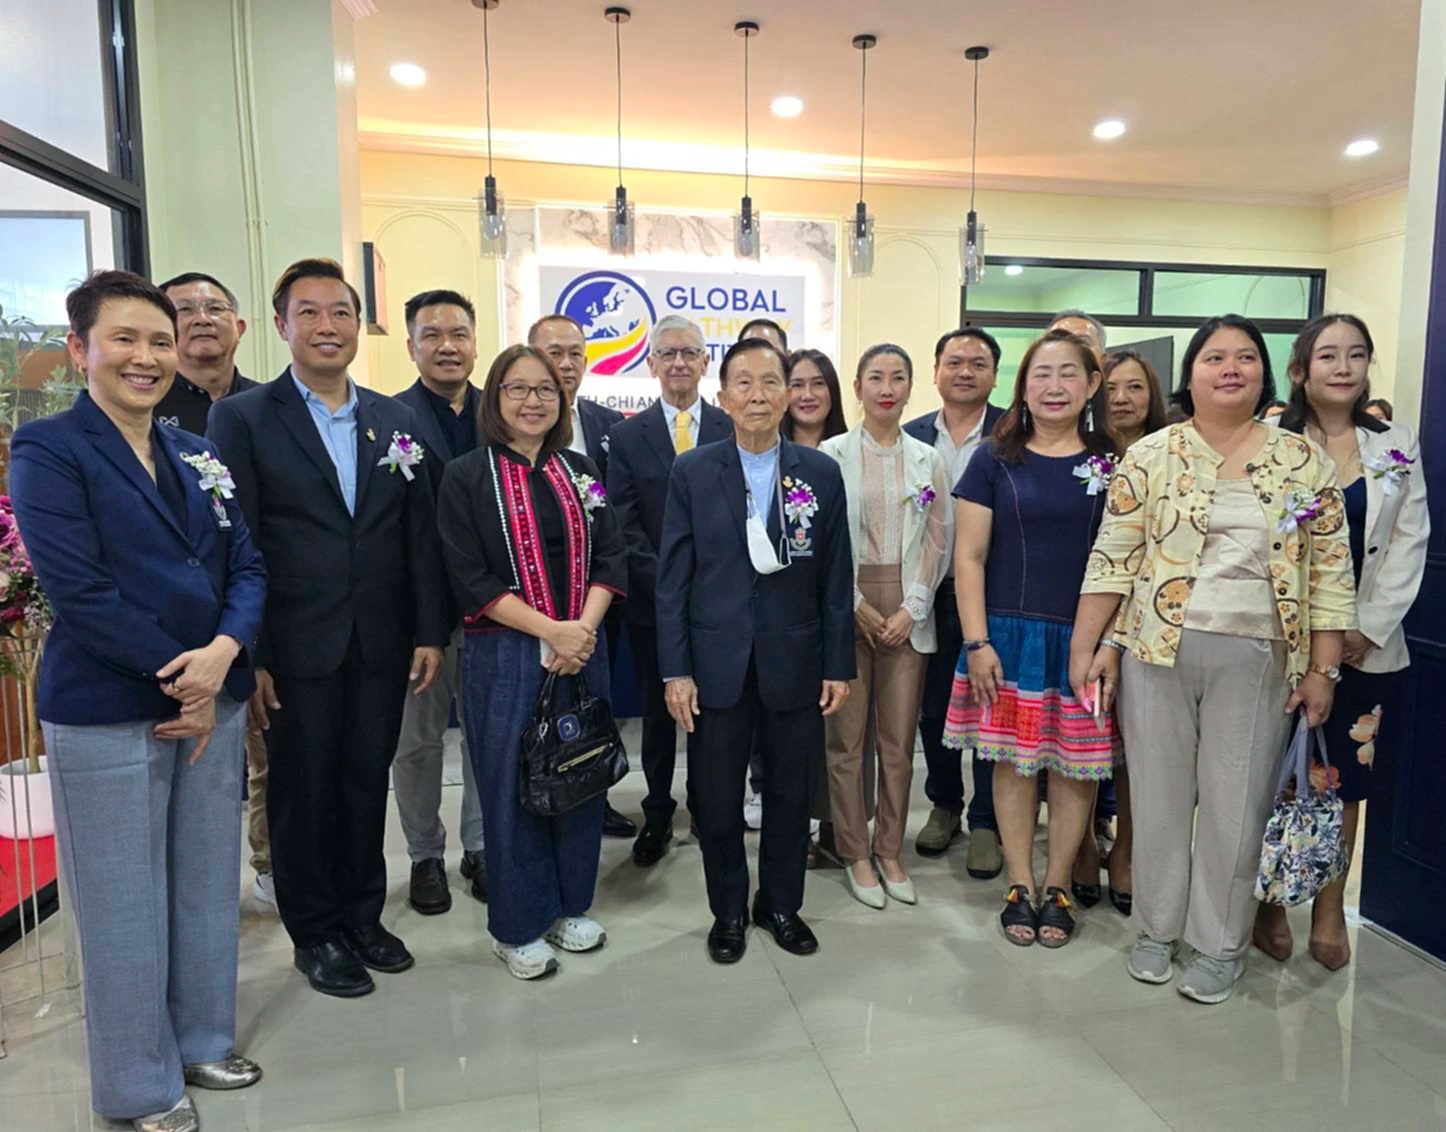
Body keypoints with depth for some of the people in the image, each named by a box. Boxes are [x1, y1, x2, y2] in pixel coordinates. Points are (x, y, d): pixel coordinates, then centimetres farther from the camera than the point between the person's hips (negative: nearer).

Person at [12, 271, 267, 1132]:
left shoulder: (200, 456, 10)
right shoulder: (48, 451, -7)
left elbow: (248, 567, 5)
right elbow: (77, 588, -15)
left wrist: (222, 652, -13)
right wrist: (177, 679, -13)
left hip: (214, 700, 5)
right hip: (106, 713, -5)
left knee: (209, 886, 15)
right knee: (126, 902, 8)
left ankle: (202, 1040, 36)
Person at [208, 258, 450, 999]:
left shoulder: (395, 420, 7)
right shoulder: (241, 419, -3)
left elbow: (420, 534, 6)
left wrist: (430, 632, 2)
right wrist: (248, 656, -11)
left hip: (381, 644, 3)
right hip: (296, 648, -3)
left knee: (367, 783, 14)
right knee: (303, 791, 10)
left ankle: (363, 914, 33)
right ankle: (315, 933, 28)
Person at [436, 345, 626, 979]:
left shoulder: (581, 472, 9)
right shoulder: (467, 477, -3)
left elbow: (611, 558, 4)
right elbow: (470, 579, -10)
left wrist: (584, 627, -12)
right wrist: (551, 631, -16)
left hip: (583, 647, 4)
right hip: (505, 654, -4)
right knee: (511, 785, 5)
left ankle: (569, 905, 31)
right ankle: (518, 927, 23)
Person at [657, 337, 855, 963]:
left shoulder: (822, 473, 1)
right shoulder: (692, 472, -2)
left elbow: (836, 578, 3)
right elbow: (673, 577, -2)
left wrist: (838, 666, 1)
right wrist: (676, 669, -6)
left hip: (795, 663, 1)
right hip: (717, 665, -1)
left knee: (790, 794, 14)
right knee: (716, 799, 10)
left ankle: (781, 904, 36)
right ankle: (728, 910, 33)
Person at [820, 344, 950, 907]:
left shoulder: (928, 460, 8)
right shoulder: (831, 454, 0)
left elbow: (938, 541, 6)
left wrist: (911, 609, -4)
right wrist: (856, 605, -8)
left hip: (907, 614, 2)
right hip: (845, 607, -2)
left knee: (899, 740, 7)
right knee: (846, 738, 3)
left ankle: (890, 852, 22)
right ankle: (855, 855, 17)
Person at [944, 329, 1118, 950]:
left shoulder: (1110, 464, 4)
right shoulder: (995, 460, 1)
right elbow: (969, 556, -1)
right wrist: (976, 642, -7)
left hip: (1085, 638, 1)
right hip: (1010, 635, -1)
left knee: (1075, 763, 8)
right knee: (1014, 758, 6)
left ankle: (1057, 885, 25)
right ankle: (1019, 885, 22)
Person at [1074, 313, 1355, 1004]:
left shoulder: (1303, 462, 4)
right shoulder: (1149, 457, 1)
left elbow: (1330, 570, 4)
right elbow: (1112, 559, 0)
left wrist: (1323, 669, 0)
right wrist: (1085, 648, -5)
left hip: (1257, 660, 1)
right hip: (1156, 653, 0)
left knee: (1236, 806, 8)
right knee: (1159, 794, 10)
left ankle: (1219, 945, 26)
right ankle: (1157, 928, 29)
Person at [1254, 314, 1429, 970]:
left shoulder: (1397, 447, 8)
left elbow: (1409, 547, 4)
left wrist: (1368, 629, -7)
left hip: (1367, 646, 3)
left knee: (1346, 780, 10)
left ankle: (1330, 910, 23)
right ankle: (1270, 901, 19)